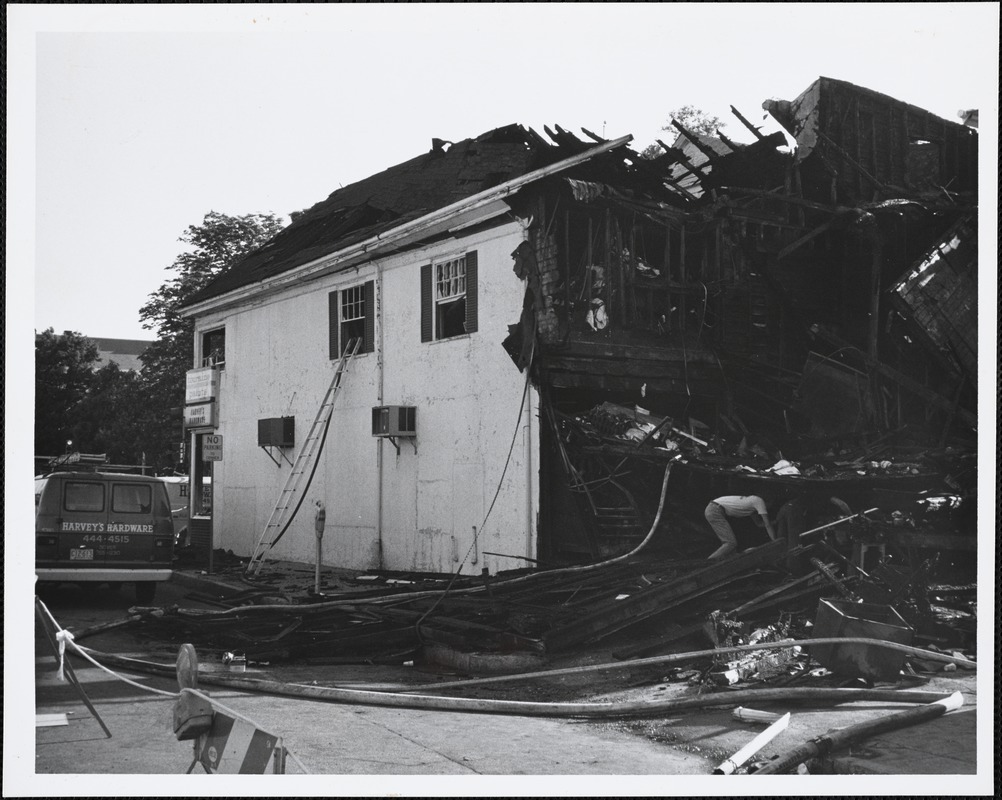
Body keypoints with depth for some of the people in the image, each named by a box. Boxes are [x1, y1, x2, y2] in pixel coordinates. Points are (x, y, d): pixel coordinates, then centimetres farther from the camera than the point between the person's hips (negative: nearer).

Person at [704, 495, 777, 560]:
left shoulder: (752, 500, 23)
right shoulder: (759, 501, -2)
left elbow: (758, 523, 28)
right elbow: (768, 525, -2)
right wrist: (775, 541, 2)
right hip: (716, 511, -10)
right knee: (731, 543, -13)